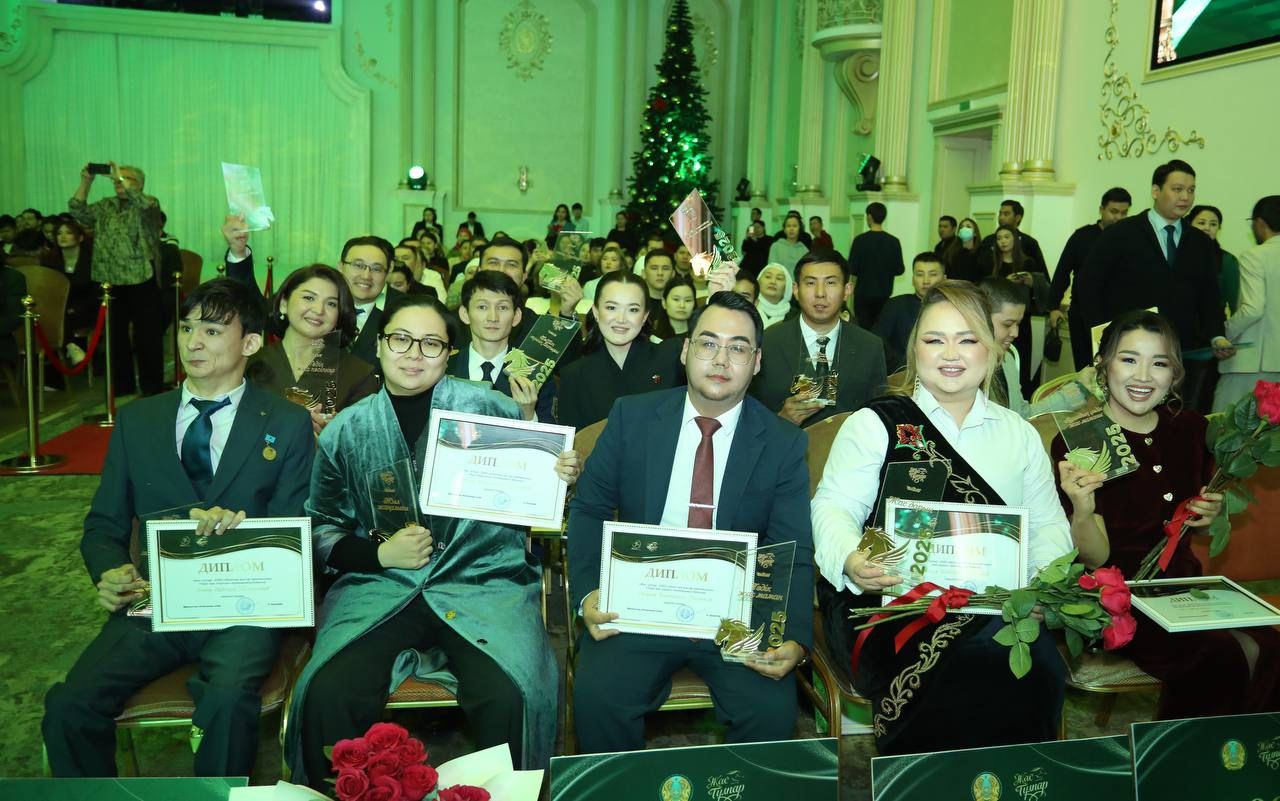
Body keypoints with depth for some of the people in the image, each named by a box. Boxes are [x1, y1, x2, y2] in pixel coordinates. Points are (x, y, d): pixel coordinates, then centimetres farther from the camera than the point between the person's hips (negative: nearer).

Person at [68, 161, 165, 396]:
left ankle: (152, 386, 7)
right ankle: (122, 385, 20)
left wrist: (121, 178, -17)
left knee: (147, 335, -2)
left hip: (141, 280, -5)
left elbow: (145, 205, -21)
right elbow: (78, 211, 6)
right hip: (110, 281, 5)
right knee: (115, 334, 10)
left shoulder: (149, 204, 2)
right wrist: (86, 182, -3)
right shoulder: (105, 206, 16)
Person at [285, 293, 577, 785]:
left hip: (485, 581, -1)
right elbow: (321, 530, 16)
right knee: (326, 694, -24)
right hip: (380, 586, 2)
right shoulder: (345, 432, 10)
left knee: (509, 696, -28)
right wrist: (380, 553, -1)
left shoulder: (490, 409, 3)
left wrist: (561, 478, -11)